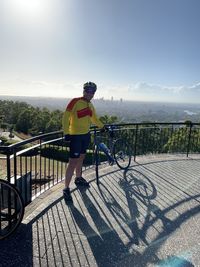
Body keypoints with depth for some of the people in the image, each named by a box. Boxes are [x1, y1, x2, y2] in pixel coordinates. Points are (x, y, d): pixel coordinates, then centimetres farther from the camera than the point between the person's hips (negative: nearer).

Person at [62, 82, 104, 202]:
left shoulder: (90, 105, 11)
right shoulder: (75, 101, -11)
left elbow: (94, 119, 26)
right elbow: (66, 117, -15)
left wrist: (103, 127, 26)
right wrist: (66, 132, -22)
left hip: (86, 135, 7)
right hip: (76, 136, -7)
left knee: (81, 158, 21)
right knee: (73, 163, -6)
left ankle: (79, 178, 41)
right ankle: (66, 189, 5)